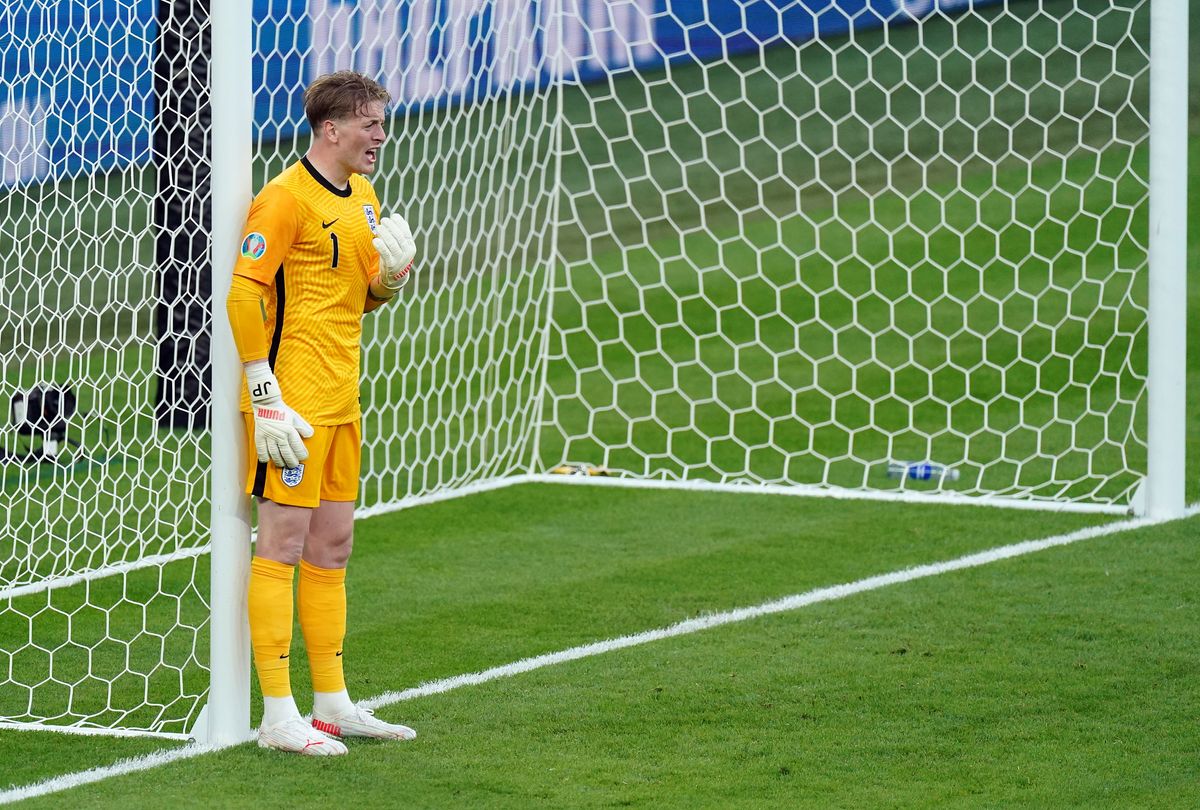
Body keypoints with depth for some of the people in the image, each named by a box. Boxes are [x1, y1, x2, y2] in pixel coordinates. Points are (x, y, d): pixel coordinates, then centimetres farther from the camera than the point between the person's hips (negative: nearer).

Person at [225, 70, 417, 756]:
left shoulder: (363, 197, 15)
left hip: (341, 401, 9)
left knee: (332, 546, 13)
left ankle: (333, 704, 20)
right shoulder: (286, 199, -13)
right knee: (284, 542, -6)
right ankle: (279, 717, -6)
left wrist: (391, 278, 2)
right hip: (294, 401, -9)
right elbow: (243, 295, -17)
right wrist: (266, 397, -20)